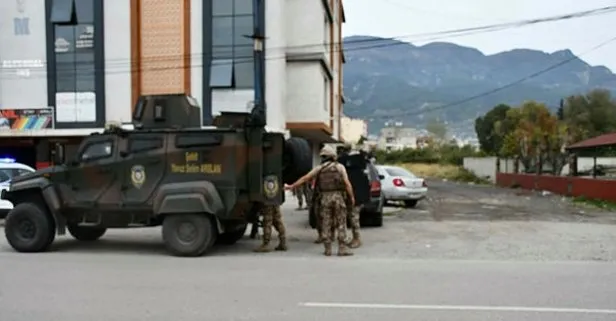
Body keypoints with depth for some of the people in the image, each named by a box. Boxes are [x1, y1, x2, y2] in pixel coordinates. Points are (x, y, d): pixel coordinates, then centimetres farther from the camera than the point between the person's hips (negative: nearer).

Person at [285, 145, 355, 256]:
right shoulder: (340, 167, 3)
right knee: (341, 224, 4)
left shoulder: (319, 168, 7)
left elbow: (305, 178, 7)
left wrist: (291, 186, 14)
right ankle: (342, 248, 2)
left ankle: (328, 249, 9)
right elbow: (347, 183, -6)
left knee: (326, 224, 7)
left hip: (325, 198, 2)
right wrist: (351, 197, 1)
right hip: (338, 197, -1)